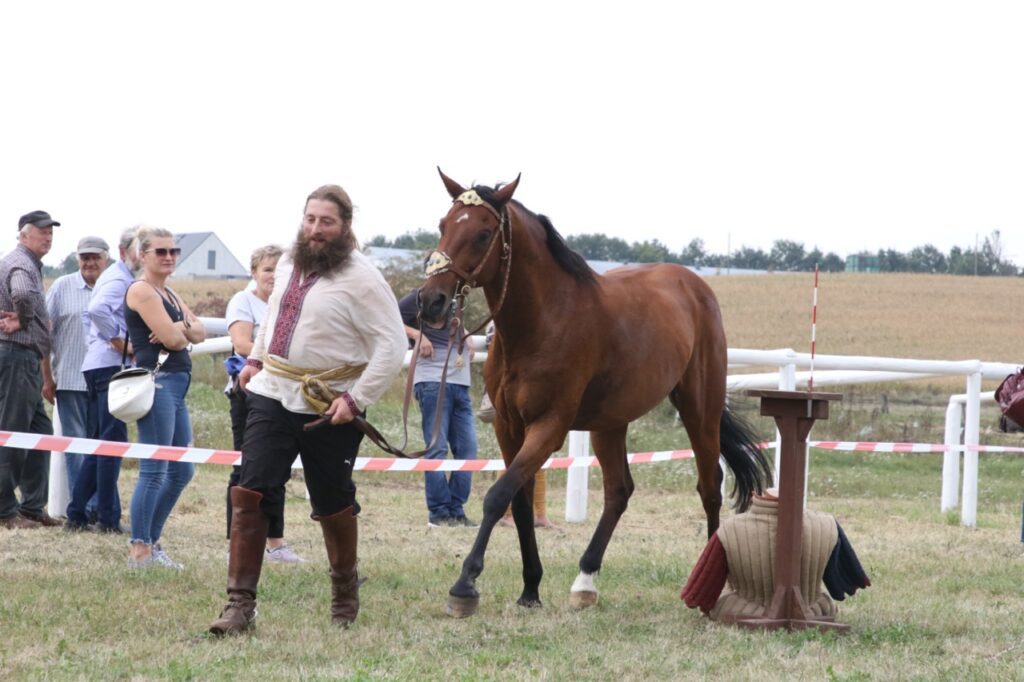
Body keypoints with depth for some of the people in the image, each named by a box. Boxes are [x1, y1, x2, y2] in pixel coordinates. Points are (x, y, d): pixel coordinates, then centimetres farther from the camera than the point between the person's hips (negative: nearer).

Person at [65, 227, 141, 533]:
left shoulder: (111, 276, 21)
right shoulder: (120, 279, -11)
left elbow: (89, 315, 30)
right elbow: (97, 310, -29)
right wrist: (118, 340, -20)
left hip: (96, 365, 10)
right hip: (111, 366, -10)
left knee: (98, 444, 12)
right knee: (113, 442, -8)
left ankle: (76, 514, 12)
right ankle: (108, 518, -8)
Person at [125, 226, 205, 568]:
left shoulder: (168, 294, 21)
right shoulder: (141, 290, -8)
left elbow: (199, 332, 12)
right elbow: (171, 338, -16)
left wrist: (181, 328, -9)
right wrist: (182, 331, 6)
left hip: (176, 385, 10)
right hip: (157, 382, -10)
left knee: (181, 471, 13)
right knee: (153, 471, -9)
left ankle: (151, 542, 20)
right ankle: (140, 551, -6)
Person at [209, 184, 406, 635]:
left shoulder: (361, 279, -13)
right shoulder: (289, 264, 8)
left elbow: (392, 347, -16)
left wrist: (356, 400, -21)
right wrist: (256, 358, 26)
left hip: (328, 408, -5)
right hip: (272, 395, 5)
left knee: (333, 506, 9)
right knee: (248, 494, -8)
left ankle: (345, 594, 33)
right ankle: (240, 603, -7)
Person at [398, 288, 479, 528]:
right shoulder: (420, 298, 0)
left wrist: (467, 340, 19)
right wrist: (417, 335, -15)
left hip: (460, 383, 7)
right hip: (433, 381, -7)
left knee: (467, 449, 4)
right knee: (437, 448, -6)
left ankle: (456, 511, 10)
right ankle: (439, 513, -3)